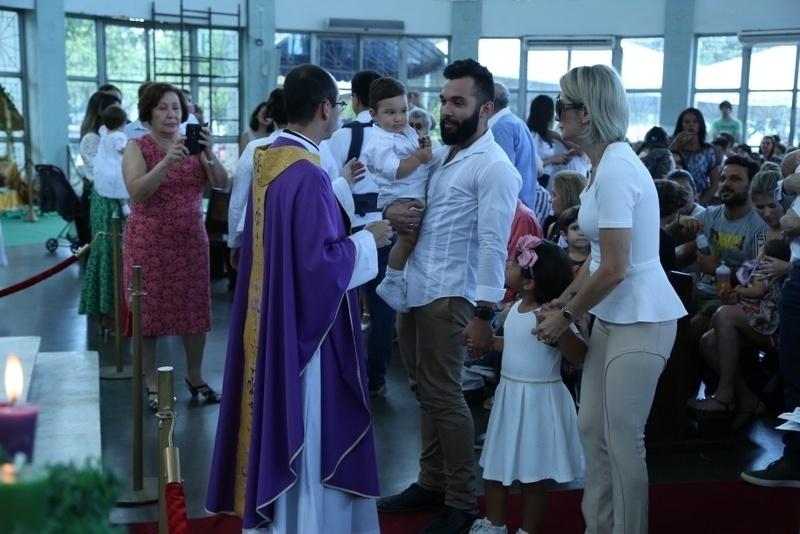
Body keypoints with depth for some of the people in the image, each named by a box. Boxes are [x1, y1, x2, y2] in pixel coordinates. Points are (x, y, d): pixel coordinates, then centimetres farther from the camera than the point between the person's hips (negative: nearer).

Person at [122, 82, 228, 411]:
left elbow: (221, 183, -7)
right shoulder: (137, 146, -5)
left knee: (195, 308, 7)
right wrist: (167, 162, -31)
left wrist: (209, 155, -24)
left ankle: (194, 376, 23)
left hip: (191, 238, 3)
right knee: (149, 311, 2)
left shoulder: (193, 144, 5)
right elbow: (137, 191, -19)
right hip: (149, 240, -3)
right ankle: (152, 385, 12)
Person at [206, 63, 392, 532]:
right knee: (308, 429, 3)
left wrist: (338, 184, 18)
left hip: (269, 317, 9)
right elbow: (320, 260, -25)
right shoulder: (308, 174, -23)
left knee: (278, 420, 20)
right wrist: (368, 240, -10)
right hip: (304, 323, -9)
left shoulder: (268, 160, 5)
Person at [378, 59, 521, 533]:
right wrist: (394, 212, -1)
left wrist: (484, 313, -23)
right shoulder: (440, 154, 15)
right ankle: (432, 483, 27)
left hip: (449, 296, -8)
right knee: (427, 393, 15)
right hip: (414, 290, 8)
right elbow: (413, 199, 24)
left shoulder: (494, 166, -12)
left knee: (444, 396, -3)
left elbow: (493, 245, -18)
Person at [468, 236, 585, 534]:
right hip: (509, 395, 9)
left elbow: (580, 358, -27)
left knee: (532, 474, 7)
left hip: (539, 399, -8)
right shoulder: (516, 308, 5)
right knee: (494, 466, 19)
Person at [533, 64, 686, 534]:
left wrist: (565, 317, -10)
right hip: (614, 316, 10)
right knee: (593, 429, 14)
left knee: (622, 438, 1)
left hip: (640, 320, -10)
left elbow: (614, 270, -22)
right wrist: (563, 300, 10)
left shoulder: (615, 169, -21)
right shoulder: (607, 164, 9)